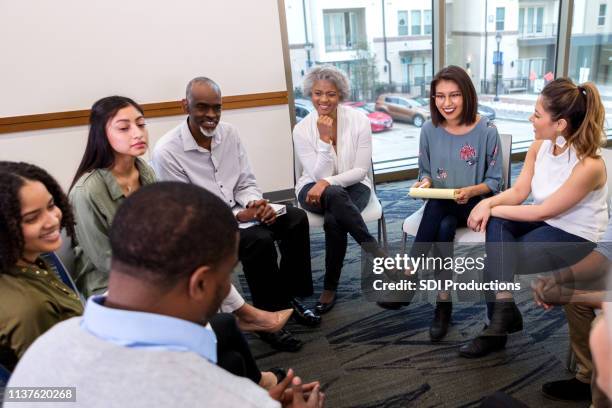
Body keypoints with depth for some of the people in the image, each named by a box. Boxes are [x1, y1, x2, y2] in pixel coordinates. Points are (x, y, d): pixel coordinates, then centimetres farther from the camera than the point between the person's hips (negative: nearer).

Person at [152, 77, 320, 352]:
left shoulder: (229, 133, 0)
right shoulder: (167, 151, -18)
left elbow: (246, 184, 6)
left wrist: (257, 204, -18)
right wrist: (237, 217, -26)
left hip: (239, 212, 6)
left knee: (296, 219, -12)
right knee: (259, 240, -31)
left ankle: (287, 295, 4)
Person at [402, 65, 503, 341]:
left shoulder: (486, 131, -11)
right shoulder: (429, 130, -2)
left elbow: (495, 181, -5)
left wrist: (470, 191, -25)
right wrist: (425, 182, -14)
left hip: (475, 203, -2)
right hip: (440, 203, 3)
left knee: (437, 210, -33)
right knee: (444, 227, -32)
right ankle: (443, 300, -25)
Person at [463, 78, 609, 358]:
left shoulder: (589, 166, -28)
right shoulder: (540, 146, -6)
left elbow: (543, 211, -24)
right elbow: (518, 192, -4)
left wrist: (493, 209, -20)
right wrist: (488, 203, -23)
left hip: (574, 237, -6)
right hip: (544, 223, 7)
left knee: (493, 261, -19)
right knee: (495, 224, -25)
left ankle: (501, 321, 3)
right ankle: (504, 310, -25)